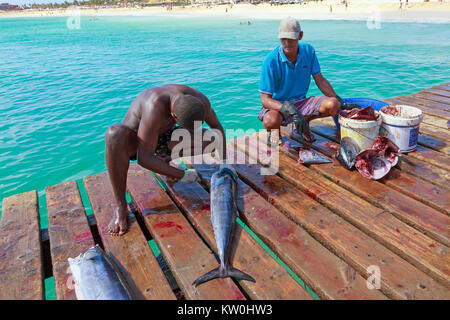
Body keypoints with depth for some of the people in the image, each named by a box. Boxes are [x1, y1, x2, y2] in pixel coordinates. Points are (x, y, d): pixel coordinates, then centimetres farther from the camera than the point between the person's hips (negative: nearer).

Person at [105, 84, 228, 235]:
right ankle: (120, 207, -30)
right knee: (114, 133, -43)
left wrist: (224, 162, -8)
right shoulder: (155, 107, -41)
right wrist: (182, 175, -32)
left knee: (214, 139, -9)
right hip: (132, 140, -5)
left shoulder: (200, 100, -23)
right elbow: (143, 158, -39)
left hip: (162, 135, 5)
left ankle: (165, 159, 8)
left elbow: (217, 126, -3)